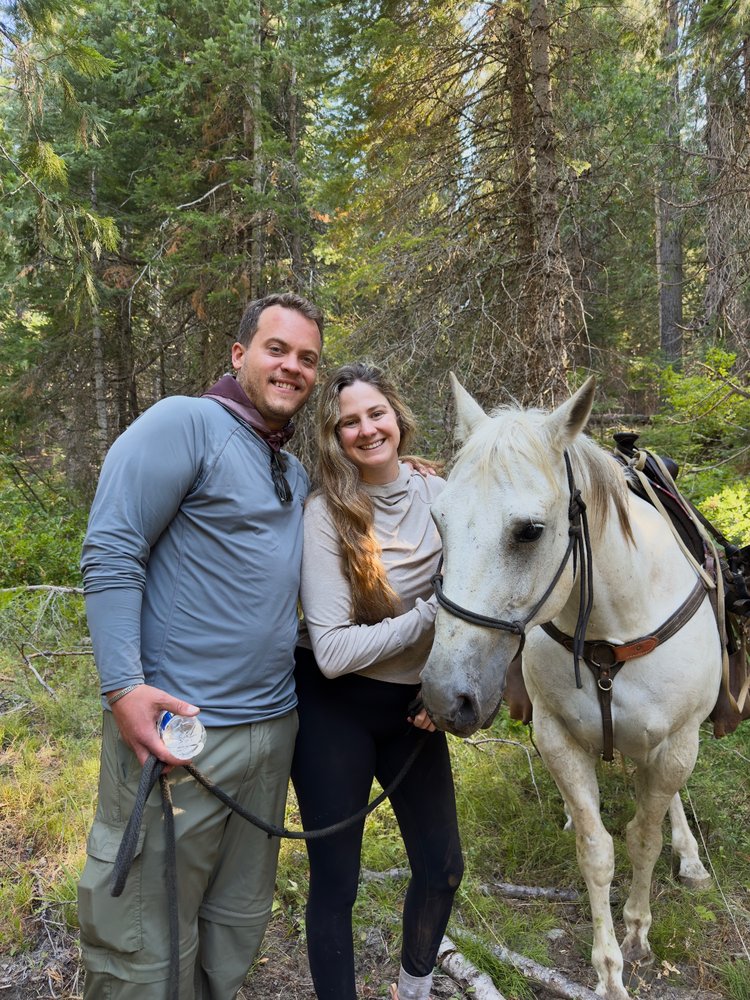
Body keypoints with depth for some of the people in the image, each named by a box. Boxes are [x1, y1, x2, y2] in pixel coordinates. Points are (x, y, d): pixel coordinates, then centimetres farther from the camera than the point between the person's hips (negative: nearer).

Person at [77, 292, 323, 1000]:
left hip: (274, 726, 8)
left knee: (238, 922, 21)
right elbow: (110, 554, -15)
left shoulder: (297, 477, 15)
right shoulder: (185, 423, -9)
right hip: (177, 729, -7)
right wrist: (124, 687, -23)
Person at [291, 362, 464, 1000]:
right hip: (335, 709, -4)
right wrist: (430, 614, -22)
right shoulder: (326, 514, -18)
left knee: (444, 868, 15)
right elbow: (332, 650, -24)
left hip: (415, 706, 5)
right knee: (335, 882, 6)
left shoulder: (440, 496, -6)